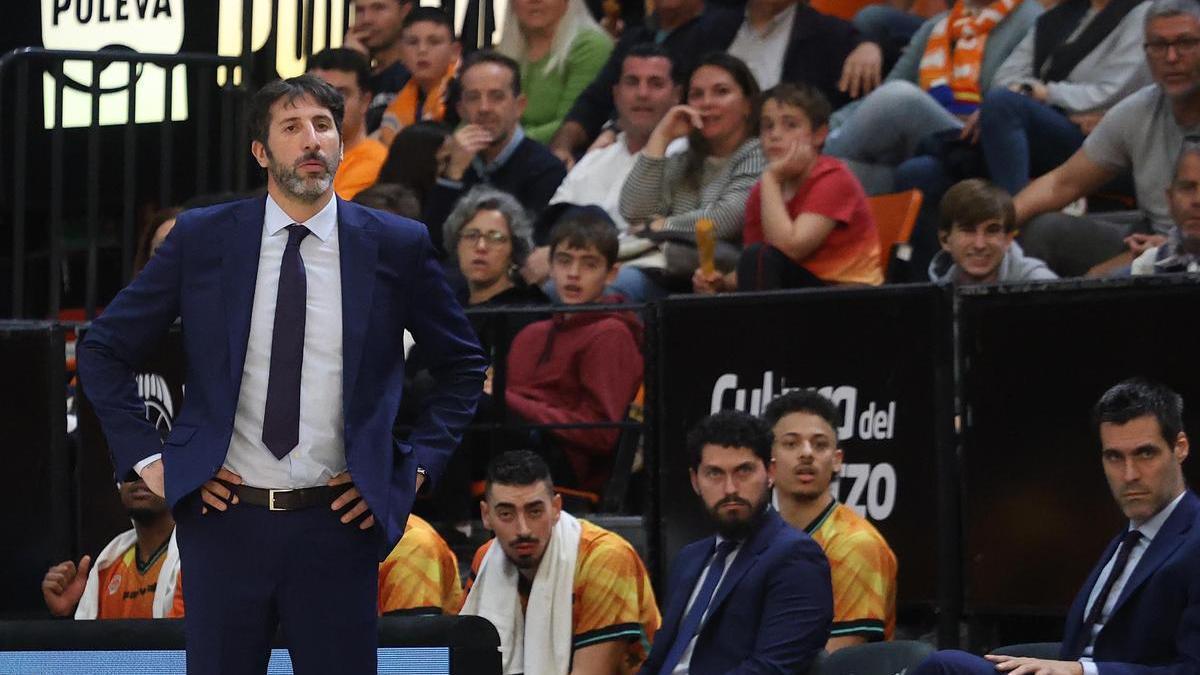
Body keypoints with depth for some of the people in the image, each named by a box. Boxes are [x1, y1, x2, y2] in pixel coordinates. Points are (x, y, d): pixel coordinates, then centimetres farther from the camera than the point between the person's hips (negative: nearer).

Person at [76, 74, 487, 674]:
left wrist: (418, 463, 4)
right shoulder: (201, 238, 2)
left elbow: (463, 366, 14)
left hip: (337, 523, 0)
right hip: (224, 517, 0)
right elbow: (103, 351, 9)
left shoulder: (396, 246, 3)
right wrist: (147, 459, 2)